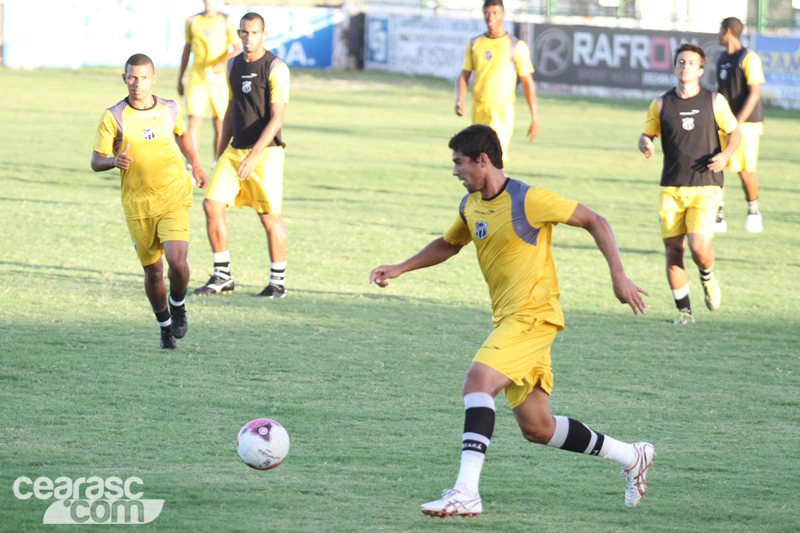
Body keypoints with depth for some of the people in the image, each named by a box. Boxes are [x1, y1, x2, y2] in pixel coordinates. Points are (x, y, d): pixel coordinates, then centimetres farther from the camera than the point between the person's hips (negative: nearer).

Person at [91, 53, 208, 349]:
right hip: (137, 205, 0)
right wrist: (114, 161, -24)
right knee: (152, 271, 6)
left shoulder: (170, 110, 2)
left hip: (174, 199, 0)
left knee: (176, 260, -18)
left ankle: (178, 305, 13)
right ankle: (165, 326, 29)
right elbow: (96, 161, -4)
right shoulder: (114, 117, -7)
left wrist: (195, 164, 20)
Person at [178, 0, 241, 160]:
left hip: (219, 79, -1)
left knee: (220, 125, 2)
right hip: (197, 79, 1)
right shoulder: (192, 21, 11)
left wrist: (224, 62, -23)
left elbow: (237, 48, -3)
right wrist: (180, 78, 20)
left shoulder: (226, 21, 2)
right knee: (194, 122, -10)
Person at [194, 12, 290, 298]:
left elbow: (277, 118, -16)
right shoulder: (234, 65, 11)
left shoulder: (276, 69, -10)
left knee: (270, 218, -3)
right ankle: (222, 277, 4)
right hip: (235, 150, 6)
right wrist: (221, 154, 19)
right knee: (212, 204, -4)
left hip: (265, 153, -6)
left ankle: (278, 282, 11)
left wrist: (254, 155, -24)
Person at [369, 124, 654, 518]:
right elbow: (448, 244, 29)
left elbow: (594, 221, -7)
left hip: (533, 315, -9)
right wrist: (400, 269, 18)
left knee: (478, 380, -28)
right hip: (507, 319, 9)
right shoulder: (471, 205, 10)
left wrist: (619, 277, -13)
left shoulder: (527, 200, -14)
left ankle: (466, 492, -33)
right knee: (537, 429, 10)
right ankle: (632, 457, 27)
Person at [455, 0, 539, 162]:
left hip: (502, 111, -5)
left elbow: (527, 82, 2)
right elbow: (464, 76, 13)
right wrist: (459, 100, -7)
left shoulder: (517, 46, 0)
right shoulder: (474, 44, 12)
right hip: (478, 110, 5)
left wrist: (535, 118, -1)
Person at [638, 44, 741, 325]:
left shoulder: (715, 102, 1)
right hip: (671, 189, 2)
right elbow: (646, 135, 11)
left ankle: (707, 276, 18)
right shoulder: (661, 104, 5)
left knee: (699, 247, -17)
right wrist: (646, 145, -14)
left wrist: (725, 154, -10)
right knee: (672, 251, -2)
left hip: (706, 188, -2)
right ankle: (684, 310, 13)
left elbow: (734, 132, 10)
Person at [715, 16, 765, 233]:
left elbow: (754, 93, -17)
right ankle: (718, 216, -2)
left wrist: (738, 122, -23)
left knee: (745, 171, -3)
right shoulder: (721, 58, 13)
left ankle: (753, 210, 21)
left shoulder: (748, 58, -11)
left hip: (746, 124, -7)